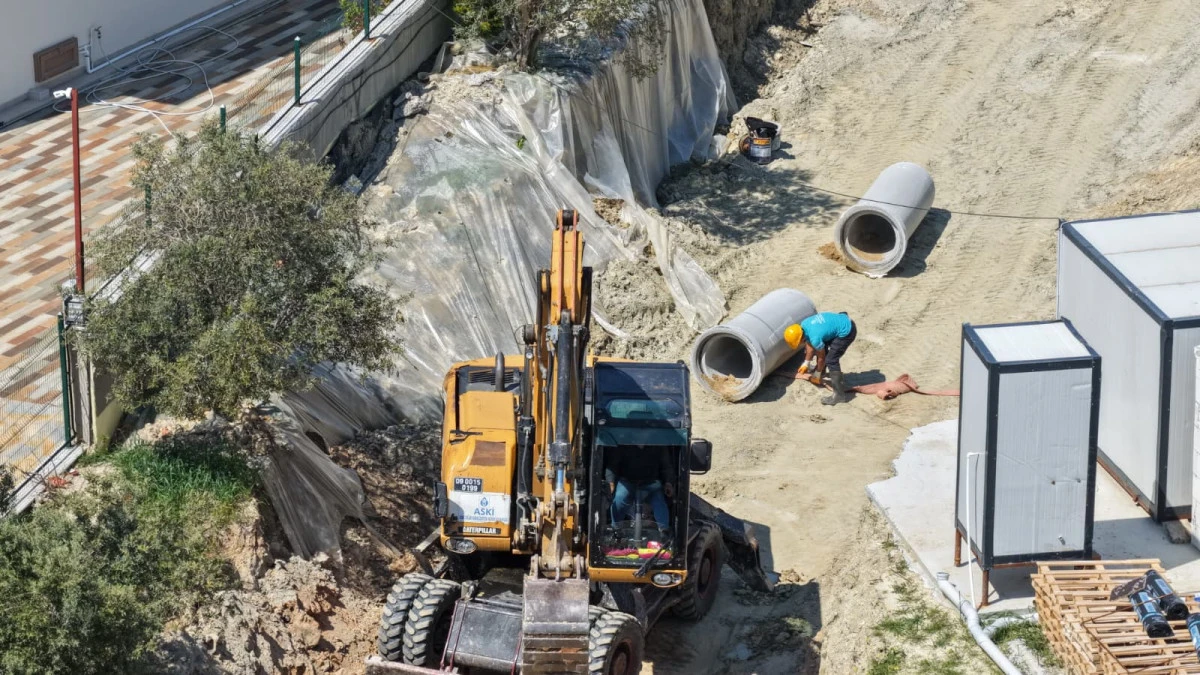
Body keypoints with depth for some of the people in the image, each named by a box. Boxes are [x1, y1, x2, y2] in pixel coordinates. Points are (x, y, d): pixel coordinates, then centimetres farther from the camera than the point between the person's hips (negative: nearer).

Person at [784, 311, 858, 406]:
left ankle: (839, 395, -13)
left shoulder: (815, 337, -27)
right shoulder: (803, 324, -4)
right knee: (821, 349, 22)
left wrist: (818, 374, 6)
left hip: (846, 332, -9)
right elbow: (810, 345, 14)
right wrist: (806, 364, 19)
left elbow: (821, 358, -10)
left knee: (831, 360, -12)